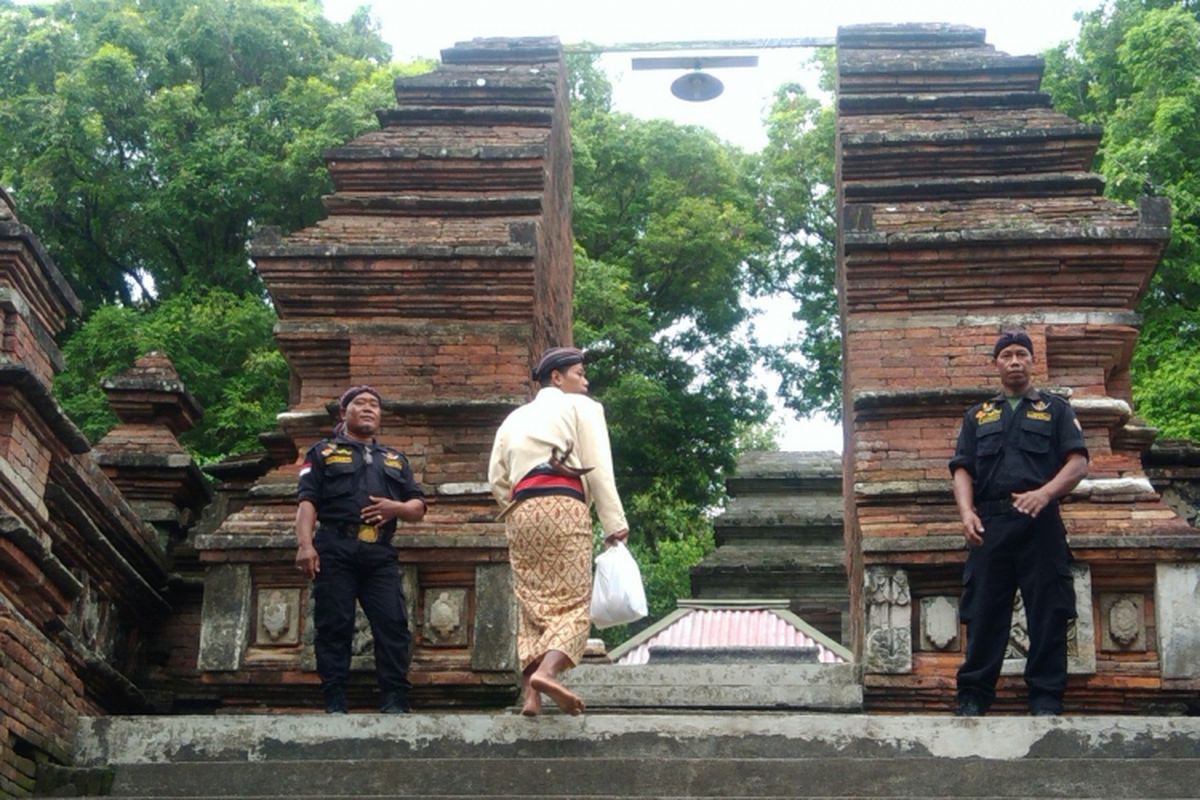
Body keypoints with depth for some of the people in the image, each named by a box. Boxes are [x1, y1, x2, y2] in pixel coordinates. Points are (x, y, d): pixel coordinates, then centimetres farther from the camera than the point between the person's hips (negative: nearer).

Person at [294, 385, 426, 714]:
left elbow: (418, 507, 22)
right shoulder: (323, 452, 17)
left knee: (393, 624, -9)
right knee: (334, 626, -5)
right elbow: (307, 502, 4)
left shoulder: (395, 459, 28)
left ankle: (395, 701, -8)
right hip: (336, 550, -3)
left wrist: (396, 508, -2)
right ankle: (335, 703, -2)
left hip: (380, 554, 3)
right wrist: (305, 544, -12)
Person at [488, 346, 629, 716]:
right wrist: (615, 523, -2)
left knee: (532, 603, 4)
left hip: (520, 511, 5)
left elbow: (497, 479, 19)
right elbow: (598, 469, 0)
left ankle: (530, 693, -9)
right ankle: (547, 671, -33)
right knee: (573, 600, -9)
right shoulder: (581, 407, 11)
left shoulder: (515, 418, 27)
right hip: (563, 507, -5)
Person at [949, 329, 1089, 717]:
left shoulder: (1055, 409, 15)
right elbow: (962, 469, 12)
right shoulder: (978, 416, 22)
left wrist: (1045, 493, -17)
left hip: (1040, 523, -1)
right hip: (989, 525, 2)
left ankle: (1046, 699, 2)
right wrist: (966, 512, -9)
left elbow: (1078, 463, 3)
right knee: (983, 613, 0)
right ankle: (973, 697, 3)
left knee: (1047, 613, -3)